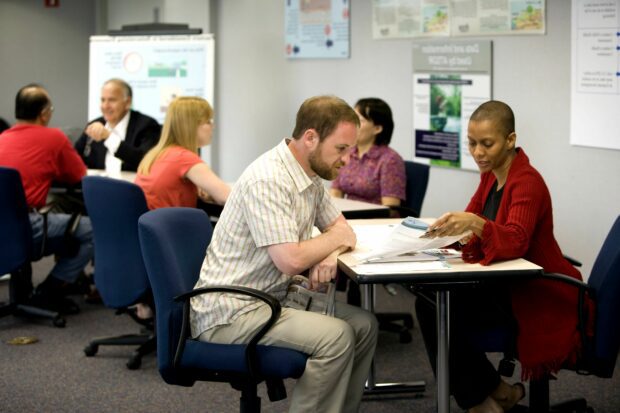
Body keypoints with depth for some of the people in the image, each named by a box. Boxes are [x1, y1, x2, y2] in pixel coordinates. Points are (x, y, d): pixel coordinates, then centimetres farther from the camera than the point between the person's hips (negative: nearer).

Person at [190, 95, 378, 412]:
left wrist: (331, 253, -8)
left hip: (273, 297, 10)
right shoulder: (267, 180, -23)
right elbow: (290, 260, -28)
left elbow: (341, 227, 17)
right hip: (230, 312, -10)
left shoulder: (311, 174, 7)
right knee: (336, 336, -22)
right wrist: (335, 238, -9)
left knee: (363, 325, 4)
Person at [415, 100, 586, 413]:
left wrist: (474, 224, -51)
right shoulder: (491, 174, 7)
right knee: (429, 302, -10)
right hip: (508, 285, 8)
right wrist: (449, 228, -16)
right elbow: (469, 219, 8)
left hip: (542, 297, -8)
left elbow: (516, 241, -33)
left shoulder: (527, 182, -19)